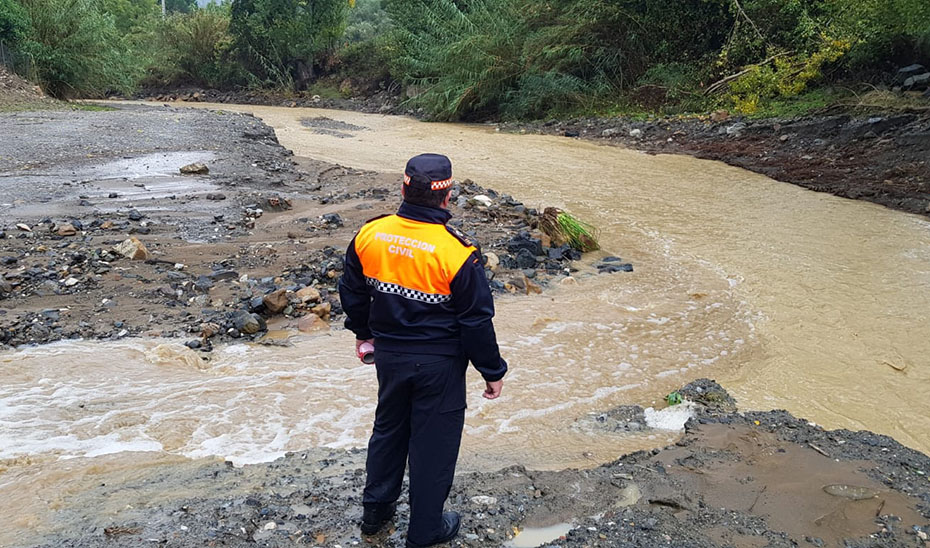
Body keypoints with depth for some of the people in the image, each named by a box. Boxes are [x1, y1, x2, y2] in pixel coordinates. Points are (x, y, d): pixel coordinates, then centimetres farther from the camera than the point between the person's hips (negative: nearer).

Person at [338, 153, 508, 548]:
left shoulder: (370, 235, -9)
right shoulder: (457, 253, -23)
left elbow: (352, 293, 6)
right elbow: (477, 322, -15)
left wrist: (363, 331, 24)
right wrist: (493, 372, -1)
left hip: (388, 353, 5)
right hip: (439, 363, -4)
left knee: (388, 428, 25)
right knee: (433, 442, 13)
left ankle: (375, 508, 42)